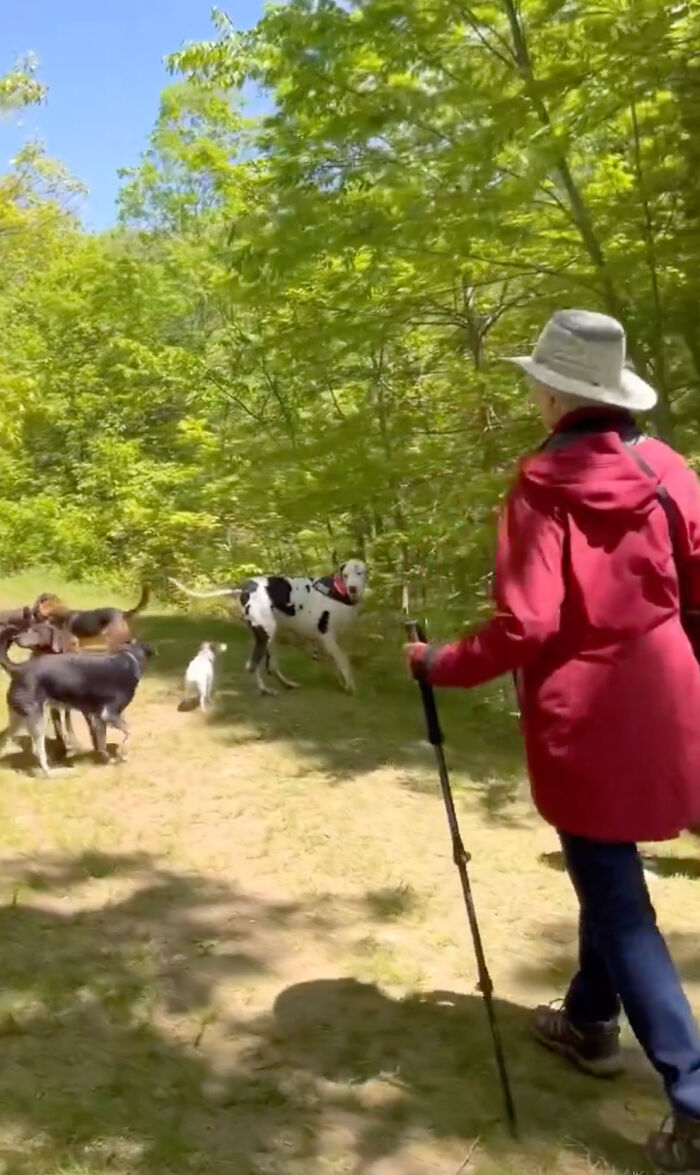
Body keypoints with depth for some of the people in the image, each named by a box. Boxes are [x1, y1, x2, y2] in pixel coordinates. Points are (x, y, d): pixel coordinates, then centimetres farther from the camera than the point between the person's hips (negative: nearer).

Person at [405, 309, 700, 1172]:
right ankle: (591, 1022, 41)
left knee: (616, 900, 4)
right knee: (612, 871, 23)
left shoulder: (543, 487, -13)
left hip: (583, 715, -6)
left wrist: (440, 665, -5)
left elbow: (525, 626, -18)